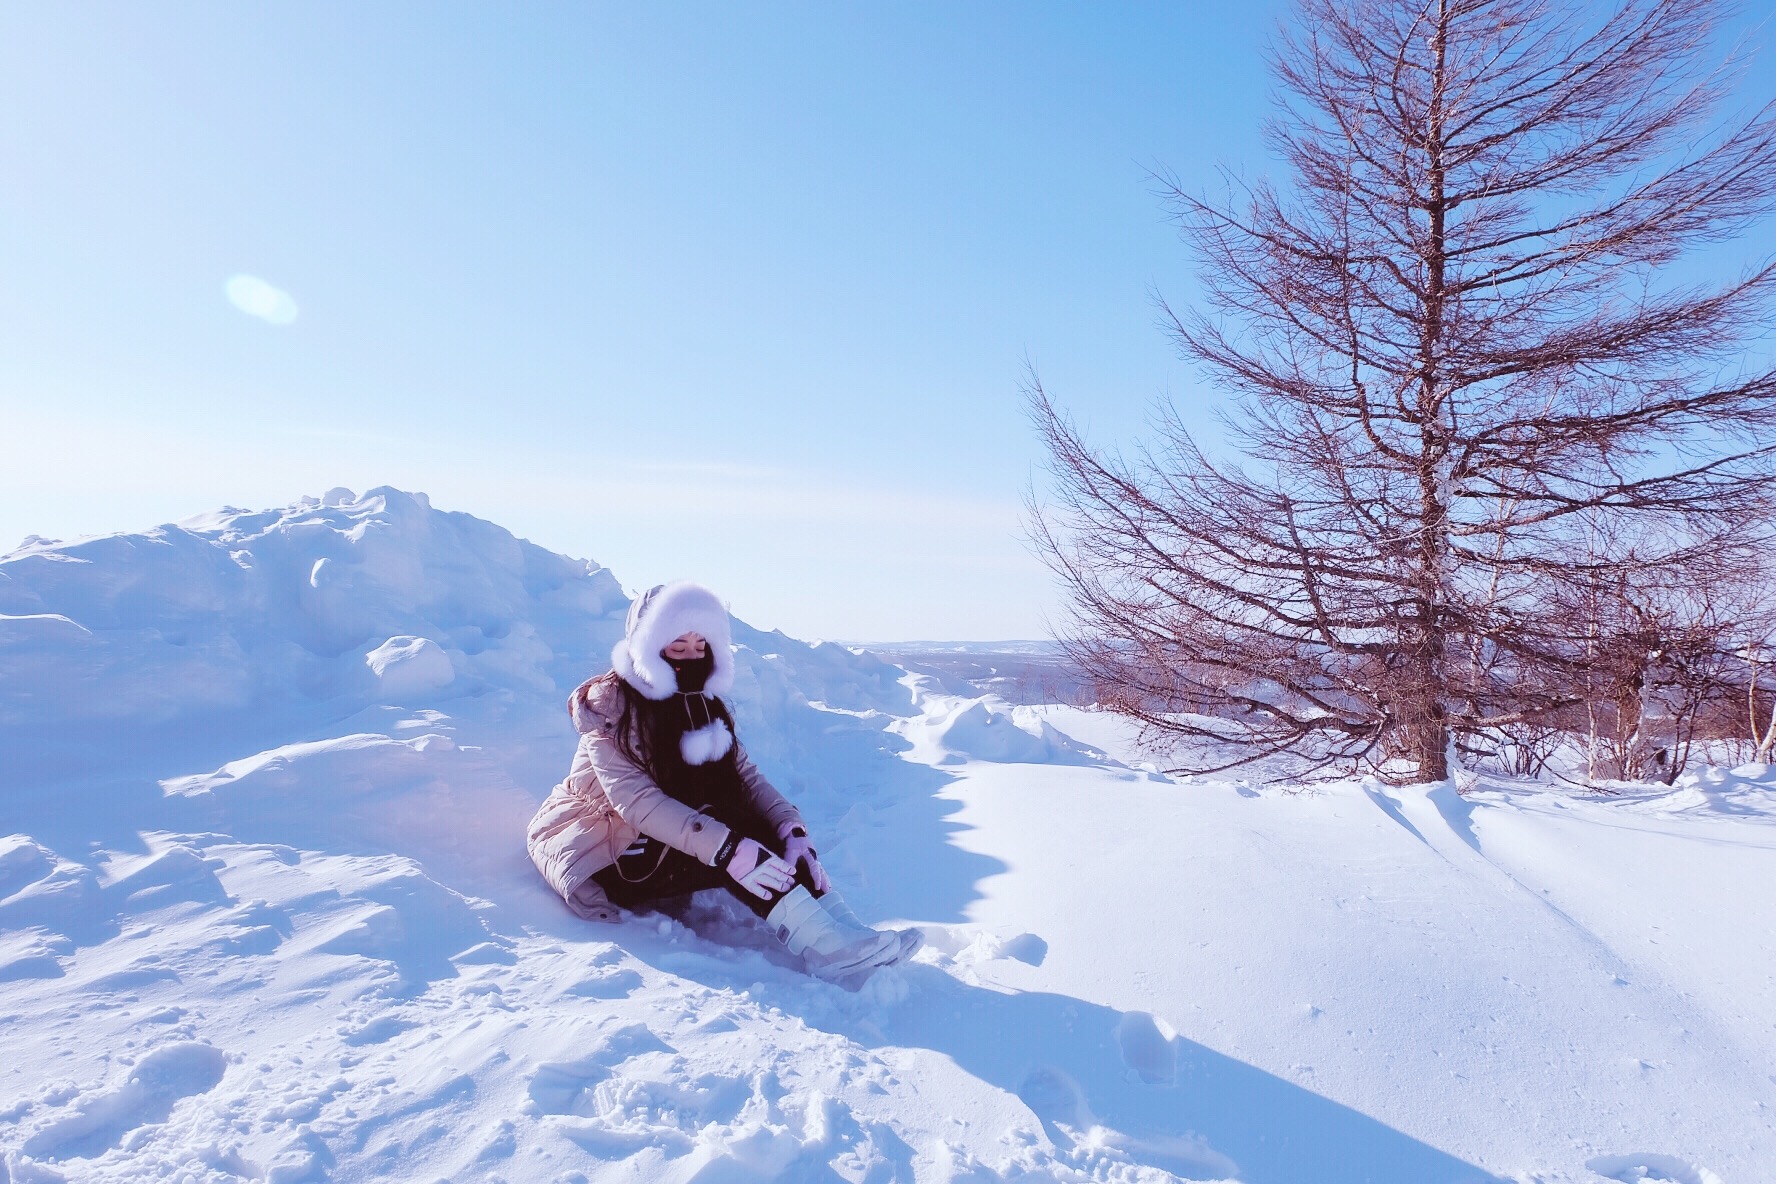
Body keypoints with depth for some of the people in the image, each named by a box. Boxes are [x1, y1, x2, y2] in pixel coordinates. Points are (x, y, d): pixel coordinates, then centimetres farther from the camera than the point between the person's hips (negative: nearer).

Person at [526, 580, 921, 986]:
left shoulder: (702, 704, 4)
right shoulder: (608, 705, -17)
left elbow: (745, 775, -7)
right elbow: (637, 800, -29)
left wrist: (790, 827, -27)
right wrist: (725, 849, -40)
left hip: (668, 846, 6)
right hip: (605, 857, -6)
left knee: (763, 832, -19)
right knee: (724, 833, -30)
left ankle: (841, 932, -32)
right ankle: (828, 948, -41)